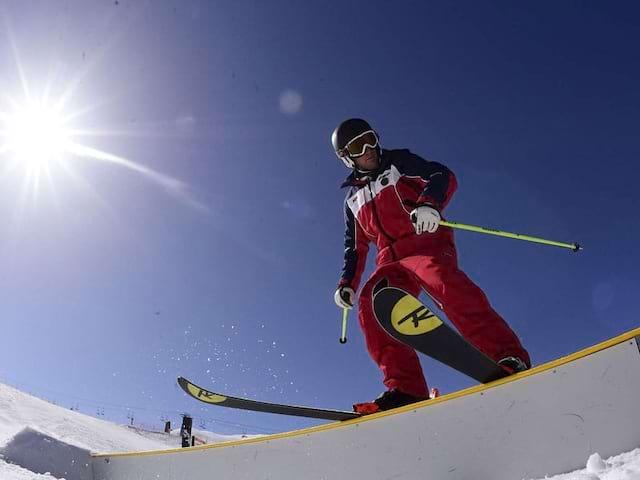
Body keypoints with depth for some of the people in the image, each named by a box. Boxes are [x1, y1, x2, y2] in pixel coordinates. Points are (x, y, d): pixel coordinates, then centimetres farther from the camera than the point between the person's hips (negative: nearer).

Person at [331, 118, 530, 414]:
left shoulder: (398, 162, 16)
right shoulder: (353, 199, 29)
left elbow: (443, 176, 0)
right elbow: (356, 247, 32)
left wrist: (429, 203, -23)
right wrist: (347, 283, 17)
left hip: (426, 243, -4)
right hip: (392, 262, 4)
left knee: (443, 282, -36)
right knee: (370, 303, -24)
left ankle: (509, 359, -45)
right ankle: (406, 389, -32)